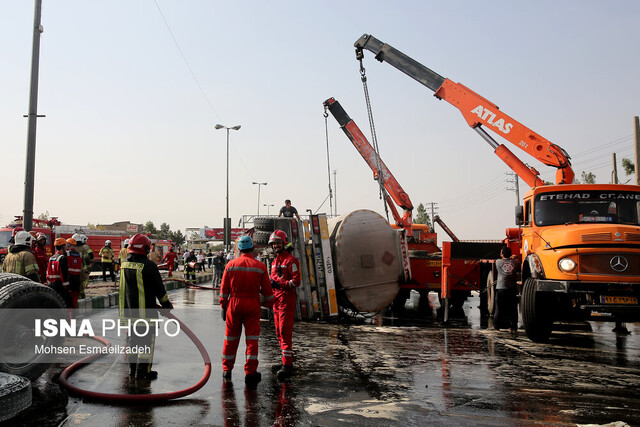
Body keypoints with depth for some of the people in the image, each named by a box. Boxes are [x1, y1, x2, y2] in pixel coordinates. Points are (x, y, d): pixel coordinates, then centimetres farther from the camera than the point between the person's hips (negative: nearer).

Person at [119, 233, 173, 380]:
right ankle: (142, 372, 7)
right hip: (145, 311, -7)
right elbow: (159, 289, -13)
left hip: (128, 310, 7)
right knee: (146, 339, 3)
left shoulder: (124, 264, 5)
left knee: (134, 338, 19)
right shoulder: (148, 265, -17)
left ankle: (133, 370, 27)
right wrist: (167, 305, 1)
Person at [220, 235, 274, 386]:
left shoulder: (231, 265, 0)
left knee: (231, 338, 13)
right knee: (252, 339, 2)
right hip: (253, 305, -2)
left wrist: (223, 307, 12)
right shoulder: (260, 266, -3)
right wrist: (269, 304, 13)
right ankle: (250, 372, 1)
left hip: (234, 303, 2)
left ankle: (227, 371, 25)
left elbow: (224, 289, 4)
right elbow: (267, 290, 0)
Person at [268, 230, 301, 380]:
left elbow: (296, 281, -15)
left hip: (287, 300, -9)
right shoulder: (274, 262, 19)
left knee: (285, 332, -12)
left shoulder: (291, 260, -8)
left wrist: (279, 284, -25)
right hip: (276, 300, 9)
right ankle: (286, 361, 21)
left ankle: (287, 365, -11)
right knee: (279, 332, 12)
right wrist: (271, 283, 8)